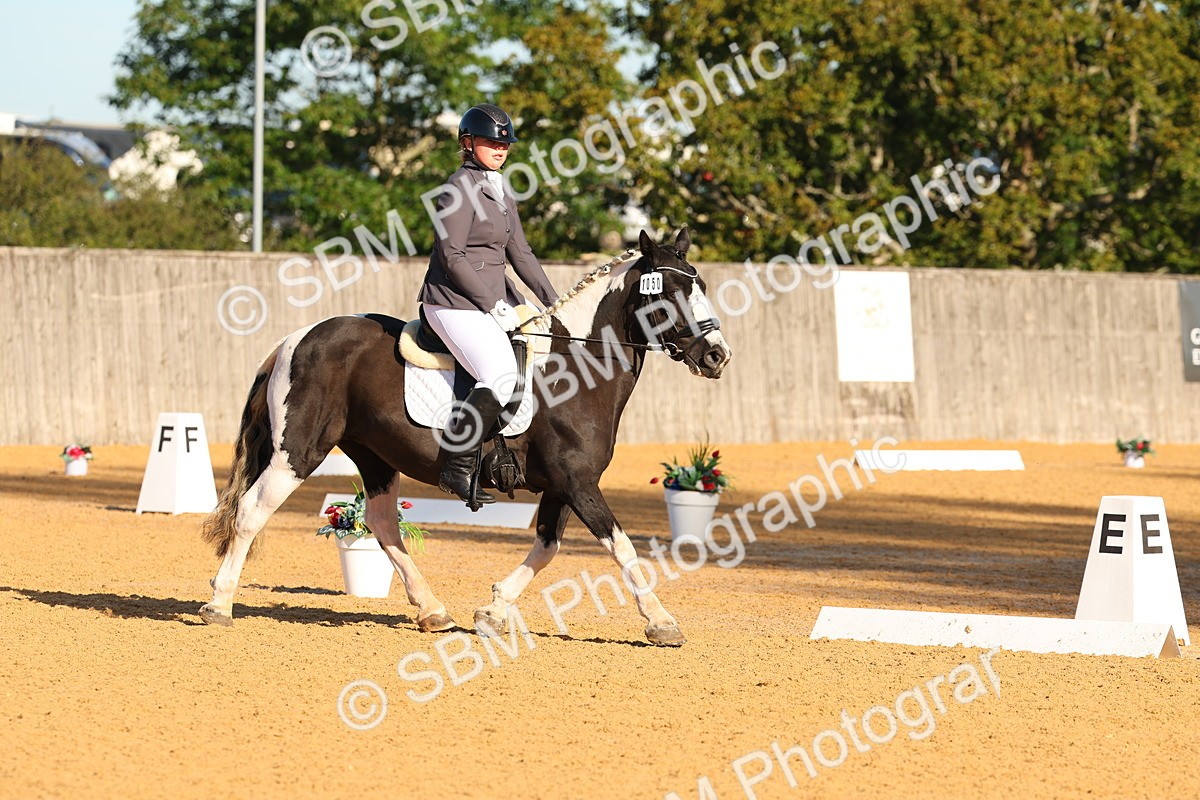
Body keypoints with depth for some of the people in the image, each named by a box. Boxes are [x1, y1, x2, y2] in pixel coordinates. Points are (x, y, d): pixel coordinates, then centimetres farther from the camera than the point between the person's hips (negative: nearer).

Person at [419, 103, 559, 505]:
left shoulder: (501, 193, 17)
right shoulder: (461, 188, -11)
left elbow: (520, 254, 17)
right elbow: (452, 256, -17)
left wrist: (554, 303, 7)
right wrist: (493, 305, -18)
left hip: (495, 298, 10)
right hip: (455, 302, -10)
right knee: (501, 376, -25)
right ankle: (456, 466, -22)